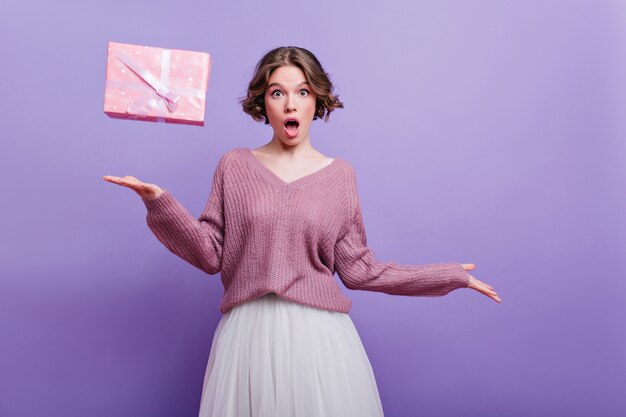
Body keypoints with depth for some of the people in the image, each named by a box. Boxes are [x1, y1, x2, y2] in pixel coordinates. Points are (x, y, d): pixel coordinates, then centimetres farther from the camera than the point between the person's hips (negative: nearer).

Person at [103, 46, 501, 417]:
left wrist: (449, 275, 4)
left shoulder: (340, 173, 3)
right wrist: (160, 202, -10)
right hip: (248, 333, 0)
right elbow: (210, 253, 1)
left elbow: (357, 268, 3)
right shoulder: (234, 165, 4)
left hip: (319, 334, 0)